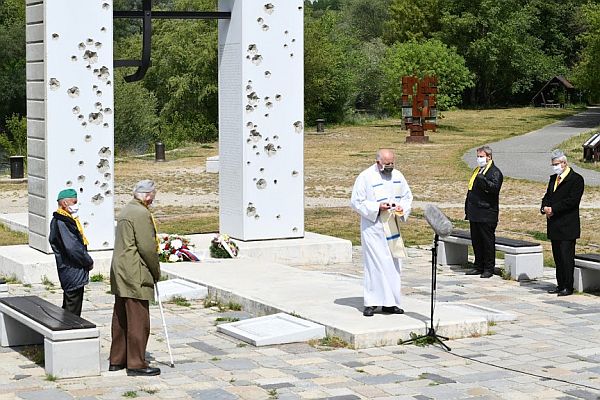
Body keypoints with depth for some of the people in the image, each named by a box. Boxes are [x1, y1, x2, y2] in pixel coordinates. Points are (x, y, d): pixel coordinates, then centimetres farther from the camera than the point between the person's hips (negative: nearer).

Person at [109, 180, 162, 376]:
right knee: (138, 321, -4)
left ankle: (117, 360, 22)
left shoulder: (125, 211, 15)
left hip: (120, 273, 10)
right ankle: (136, 364, -1)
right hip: (136, 276, -10)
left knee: (120, 319, 15)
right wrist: (156, 272, -5)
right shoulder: (142, 214, -16)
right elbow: (147, 248, -19)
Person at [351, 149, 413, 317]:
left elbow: (407, 196, 17)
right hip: (373, 227, -6)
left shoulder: (397, 175, 8)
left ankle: (389, 302, 15)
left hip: (392, 227, 6)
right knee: (375, 264, -9)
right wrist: (377, 207, -20)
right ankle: (371, 303, -4)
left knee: (393, 264, 7)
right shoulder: (365, 177, -9)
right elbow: (356, 202, -9)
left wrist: (402, 207, -5)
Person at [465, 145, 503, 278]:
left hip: (487, 214, -8)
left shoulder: (495, 172, -7)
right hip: (474, 213, 8)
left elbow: (495, 187, -24)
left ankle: (489, 268, 4)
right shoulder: (477, 171, 20)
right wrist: (467, 210, 20)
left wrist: (483, 180, -35)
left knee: (487, 241, -2)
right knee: (476, 241, 12)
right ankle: (478, 266, 21)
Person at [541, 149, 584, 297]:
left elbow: (572, 200, -17)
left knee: (567, 257, -6)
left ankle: (568, 287, -2)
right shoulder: (553, 178, 17)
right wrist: (544, 208, -5)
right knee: (558, 257, 11)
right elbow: (547, 196, 17)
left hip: (568, 226, -8)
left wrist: (553, 209, -18)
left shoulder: (576, 179, -9)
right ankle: (560, 285, 18)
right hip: (554, 226, 8)